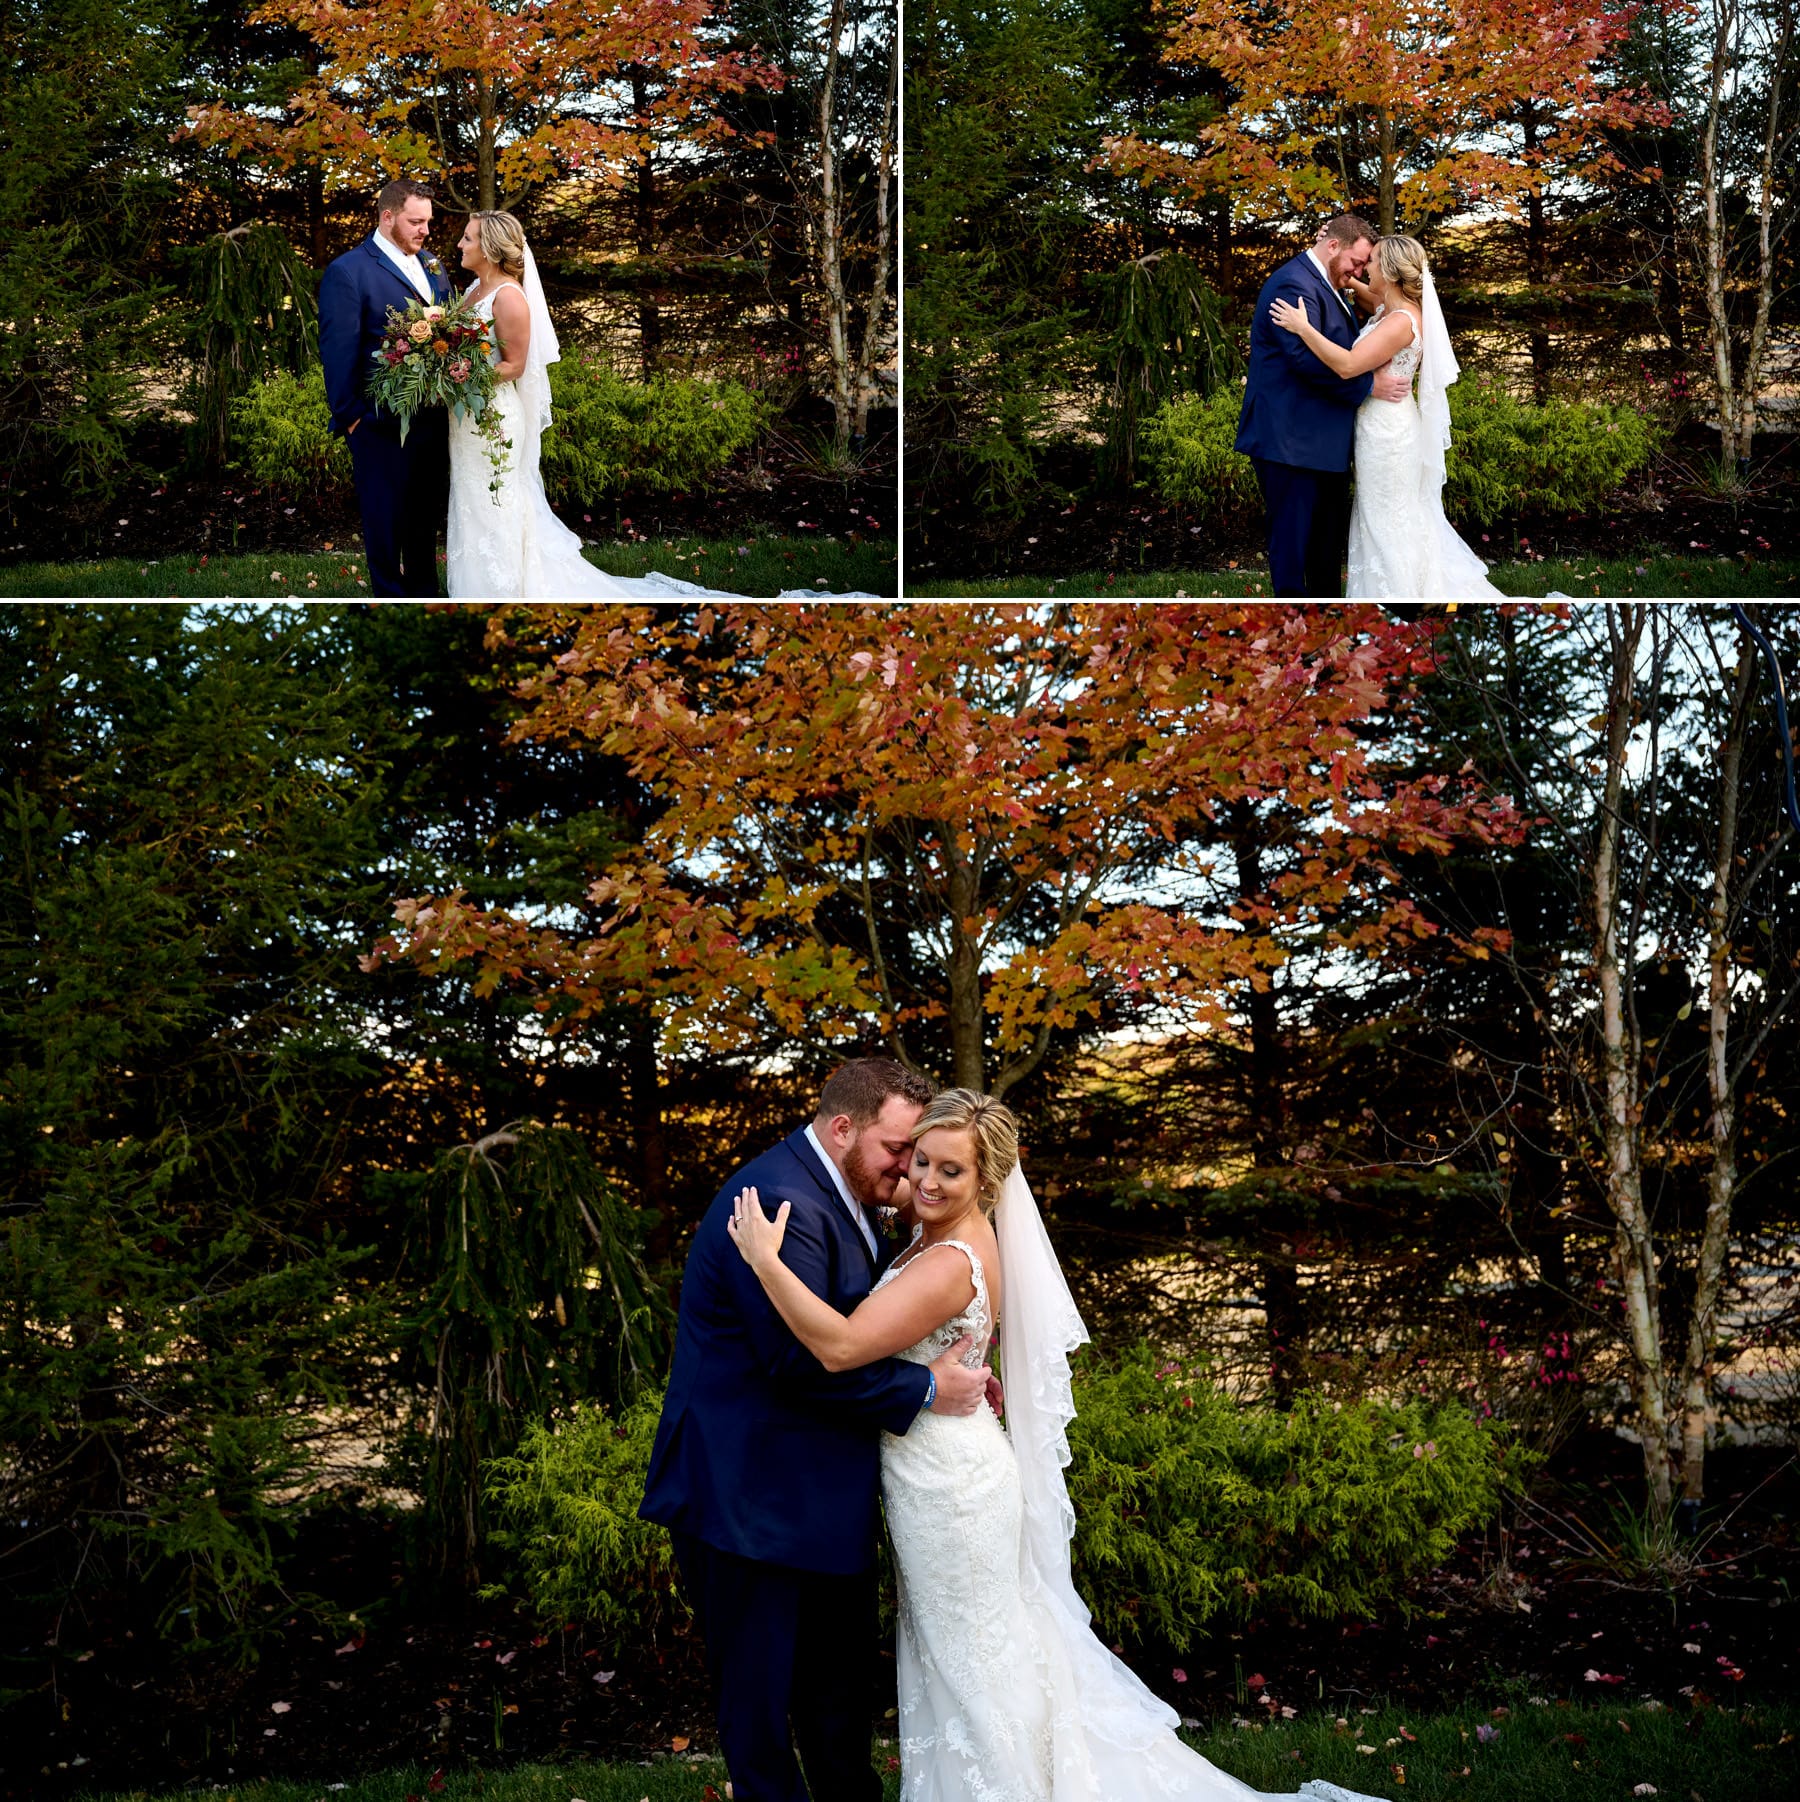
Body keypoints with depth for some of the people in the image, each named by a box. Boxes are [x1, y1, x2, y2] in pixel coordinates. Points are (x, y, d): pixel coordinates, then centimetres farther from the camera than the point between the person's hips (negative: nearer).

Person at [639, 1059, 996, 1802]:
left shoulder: (841, 1195, 10)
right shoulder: (780, 1204, -24)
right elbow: (806, 1359, -28)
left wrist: (952, 1369, 3)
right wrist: (926, 1390, -19)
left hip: (820, 1497, 10)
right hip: (750, 1498, -10)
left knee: (841, 1679, 20)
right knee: (760, 1690, 4)